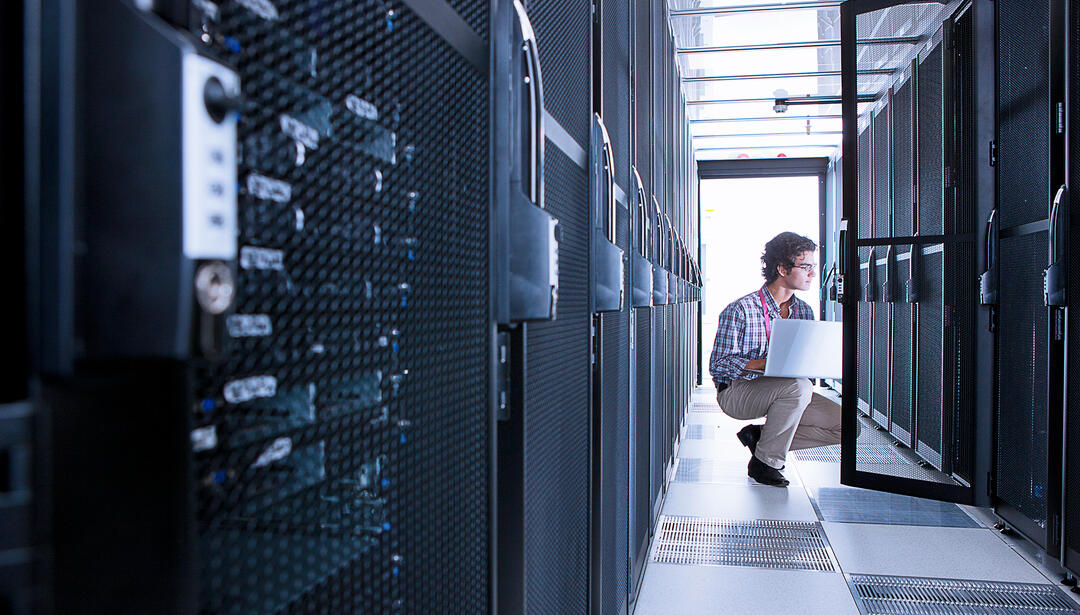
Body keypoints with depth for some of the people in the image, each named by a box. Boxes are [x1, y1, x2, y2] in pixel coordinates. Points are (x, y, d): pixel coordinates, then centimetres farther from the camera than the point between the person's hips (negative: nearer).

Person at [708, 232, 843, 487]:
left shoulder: (804, 312, 6)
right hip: (736, 392, -7)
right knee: (799, 387, -34)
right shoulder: (740, 310, -15)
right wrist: (766, 363, -30)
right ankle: (765, 462, -17)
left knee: (844, 425, -10)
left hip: (783, 391, 7)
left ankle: (759, 435, 2)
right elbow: (719, 365, -17)